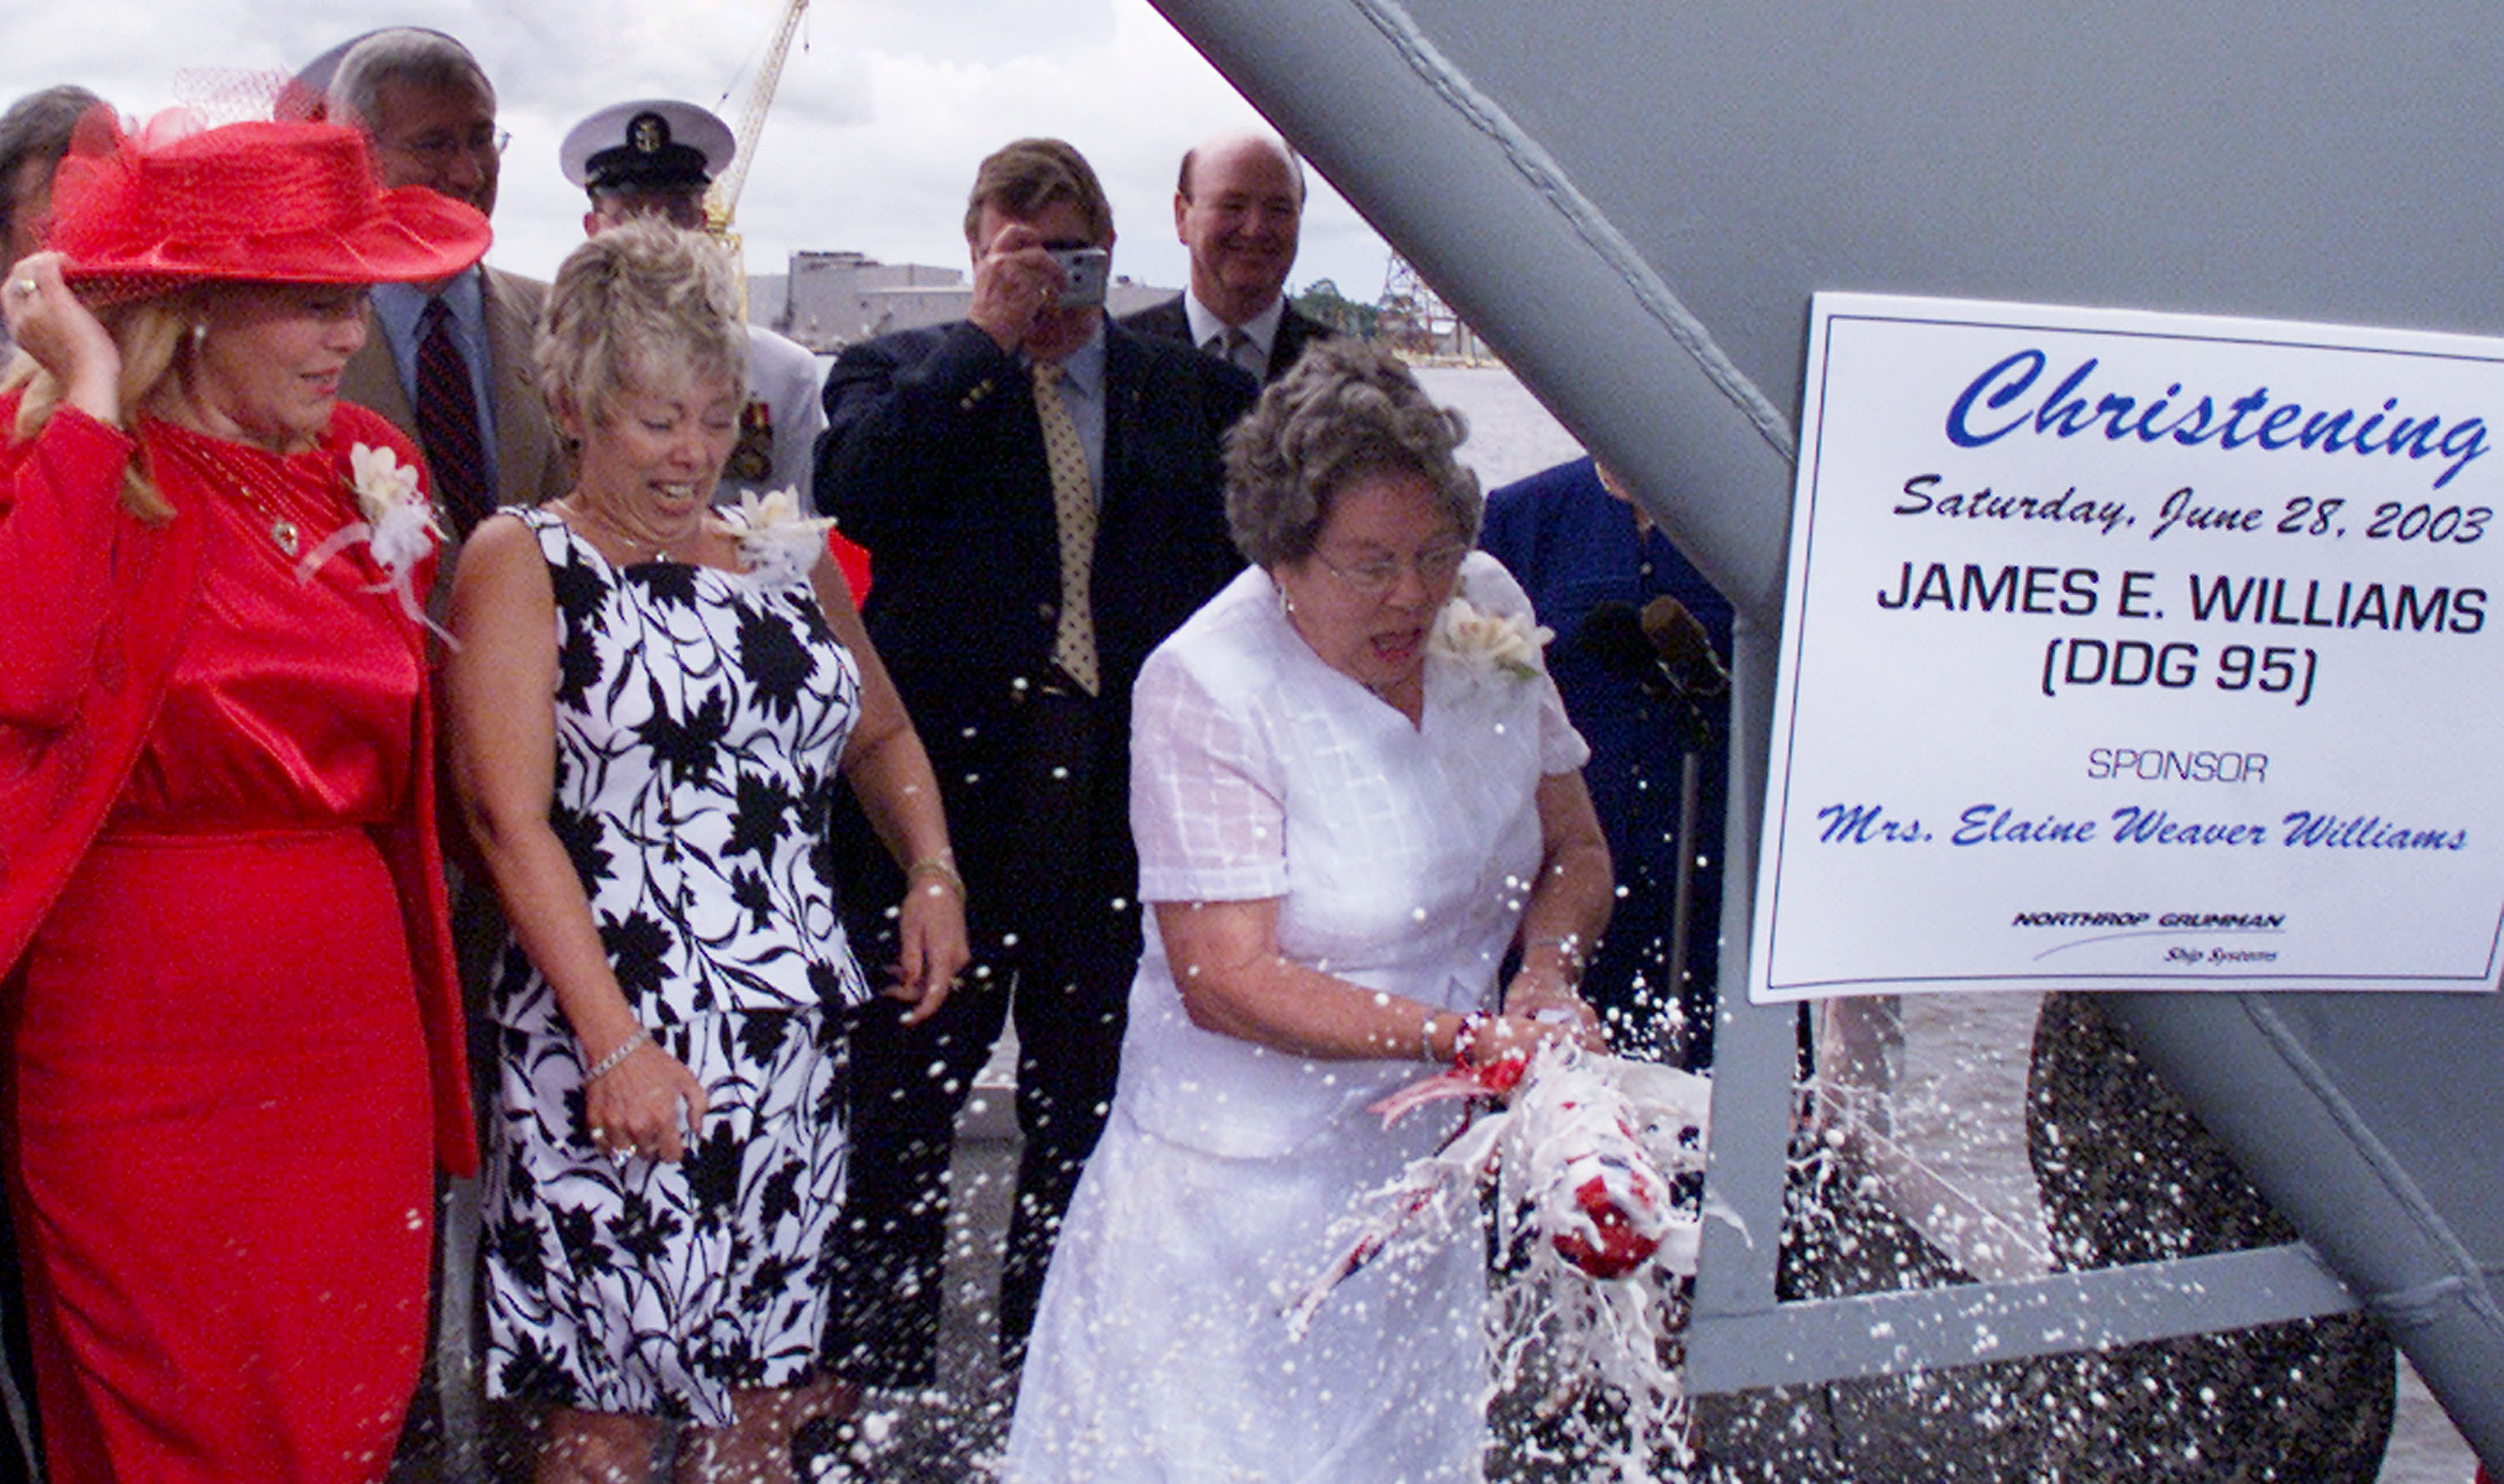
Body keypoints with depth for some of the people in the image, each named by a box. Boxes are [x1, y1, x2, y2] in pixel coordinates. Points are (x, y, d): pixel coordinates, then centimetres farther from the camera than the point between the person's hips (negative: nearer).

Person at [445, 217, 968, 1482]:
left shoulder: (785, 558, 15)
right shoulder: (522, 561, 0)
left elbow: (881, 733, 27)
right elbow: (508, 817, -10)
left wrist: (932, 872, 6)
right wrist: (615, 1041, -17)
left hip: (796, 1040, 5)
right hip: (612, 1045, -5)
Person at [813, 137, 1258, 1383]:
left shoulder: (1190, 390, 11)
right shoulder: (899, 371, 6)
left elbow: (1230, 576, 9)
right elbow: (856, 491, -15)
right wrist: (988, 334, -13)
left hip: (1124, 803, 2)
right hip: (947, 795, -2)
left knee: (1090, 1115, 11)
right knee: (902, 1104, 7)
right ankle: (882, 1391, 22)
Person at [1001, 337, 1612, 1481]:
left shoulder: (1484, 609, -3)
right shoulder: (1205, 686, -19)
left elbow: (1574, 849, 7)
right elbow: (1226, 979, -22)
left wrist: (1548, 973, -14)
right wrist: (1469, 1037, -29)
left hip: (1425, 1156, 5)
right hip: (1246, 1174, -5)